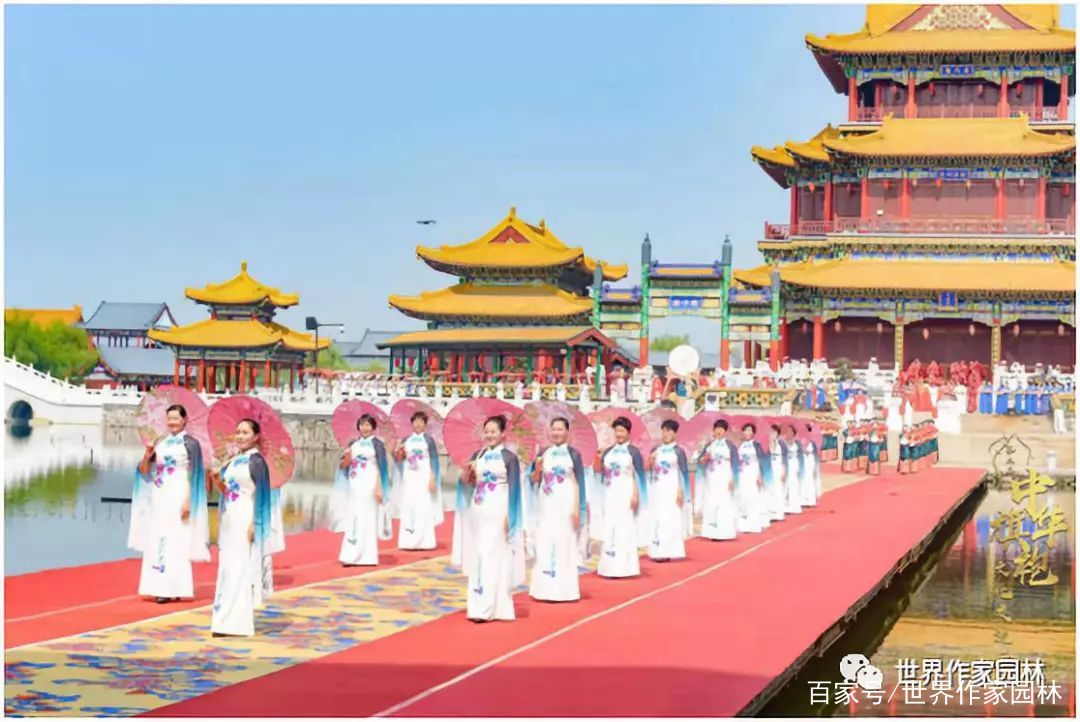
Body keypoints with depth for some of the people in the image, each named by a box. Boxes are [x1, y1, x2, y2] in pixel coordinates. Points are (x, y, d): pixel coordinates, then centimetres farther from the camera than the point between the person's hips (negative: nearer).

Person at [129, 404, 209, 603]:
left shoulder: (190, 443, -5)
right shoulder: (160, 442, 12)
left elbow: (194, 475, -9)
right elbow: (144, 471, 12)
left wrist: (188, 501, -17)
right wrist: (147, 455, -8)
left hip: (178, 496, -6)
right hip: (159, 497, 6)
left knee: (175, 542, -7)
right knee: (156, 541, 5)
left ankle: (174, 589, -4)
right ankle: (160, 588, 10)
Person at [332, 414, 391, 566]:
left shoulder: (377, 444, -2)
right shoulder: (353, 444, 13)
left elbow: (381, 468, -6)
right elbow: (344, 465, 14)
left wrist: (379, 488, -13)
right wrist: (346, 457, -8)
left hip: (369, 485, -5)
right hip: (354, 485, 5)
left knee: (367, 520, -5)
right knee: (352, 519, 4)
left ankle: (366, 556, -3)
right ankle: (351, 556, 6)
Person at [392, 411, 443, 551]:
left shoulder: (428, 440, -1)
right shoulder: (406, 440, 9)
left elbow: (434, 461, -4)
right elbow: (399, 460, 12)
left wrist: (432, 480, -10)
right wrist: (399, 453, -10)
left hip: (424, 477, -4)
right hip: (409, 478, 4)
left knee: (424, 509, -6)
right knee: (408, 508, 2)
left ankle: (424, 541, -3)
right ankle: (408, 541, 6)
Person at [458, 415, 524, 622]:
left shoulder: (510, 458, -5)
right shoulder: (478, 455, 9)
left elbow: (514, 490, -7)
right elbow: (466, 482, 12)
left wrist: (509, 516, -13)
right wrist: (467, 471, -9)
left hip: (498, 512, -5)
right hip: (478, 512, 5)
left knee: (495, 558, -5)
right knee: (477, 558, 8)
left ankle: (490, 607, -4)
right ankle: (479, 605, 15)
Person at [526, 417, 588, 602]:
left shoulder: (573, 454, -2)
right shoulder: (543, 453, 9)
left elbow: (577, 483, -4)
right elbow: (533, 480, 10)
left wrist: (577, 509, -10)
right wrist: (537, 469, -11)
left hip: (565, 504, -4)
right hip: (546, 504, 4)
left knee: (564, 545, -1)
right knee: (544, 545, 4)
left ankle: (564, 589, 5)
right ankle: (545, 588, 11)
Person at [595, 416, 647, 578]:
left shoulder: (633, 451, -4)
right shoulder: (608, 451, 11)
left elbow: (639, 475, -7)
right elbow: (600, 470, 9)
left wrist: (636, 495, -14)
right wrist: (598, 459, -9)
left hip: (625, 494, -5)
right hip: (610, 494, 5)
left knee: (624, 528, -6)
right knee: (609, 527, 6)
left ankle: (624, 566, -3)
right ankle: (610, 566, 12)